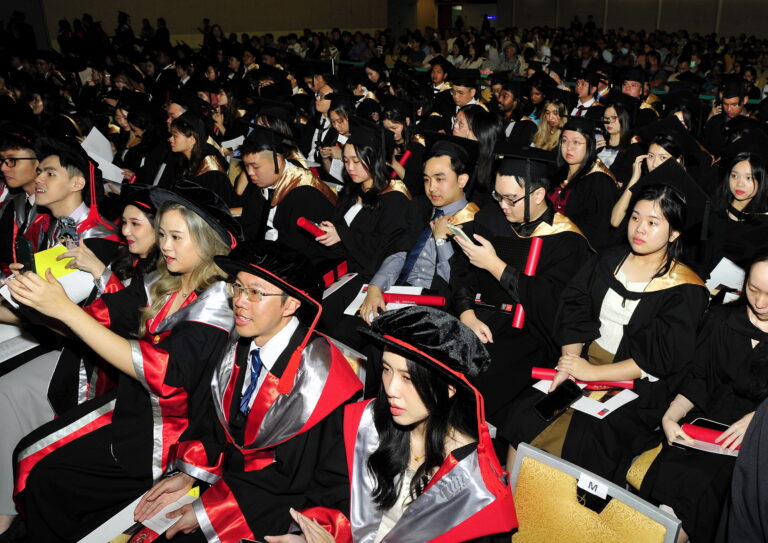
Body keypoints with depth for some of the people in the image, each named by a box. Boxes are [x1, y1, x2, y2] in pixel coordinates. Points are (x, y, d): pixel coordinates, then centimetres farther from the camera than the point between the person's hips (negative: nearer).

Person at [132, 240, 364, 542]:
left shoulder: (312, 370, -25)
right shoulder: (240, 347, -5)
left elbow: (292, 474, -20)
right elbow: (216, 419, 8)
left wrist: (207, 510, -15)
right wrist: (187, 476, -4)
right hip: (232, 471, 6)